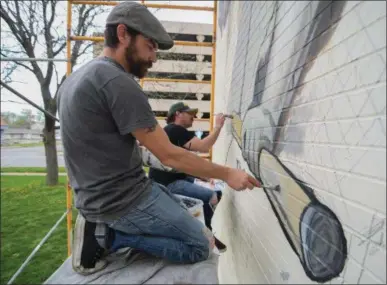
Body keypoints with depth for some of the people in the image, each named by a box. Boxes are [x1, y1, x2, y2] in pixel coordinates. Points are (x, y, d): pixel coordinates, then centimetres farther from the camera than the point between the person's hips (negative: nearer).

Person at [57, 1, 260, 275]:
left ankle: (103, 227, 11)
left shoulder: (75, 78, 9)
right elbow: (170, 156, -20)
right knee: (203, 245, 3)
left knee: (181, 204, 26)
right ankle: (109, 236, -2)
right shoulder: (118, 82, -22)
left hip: (96, 196, 9)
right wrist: (227, 174, -10)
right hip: (124, 200, -9)